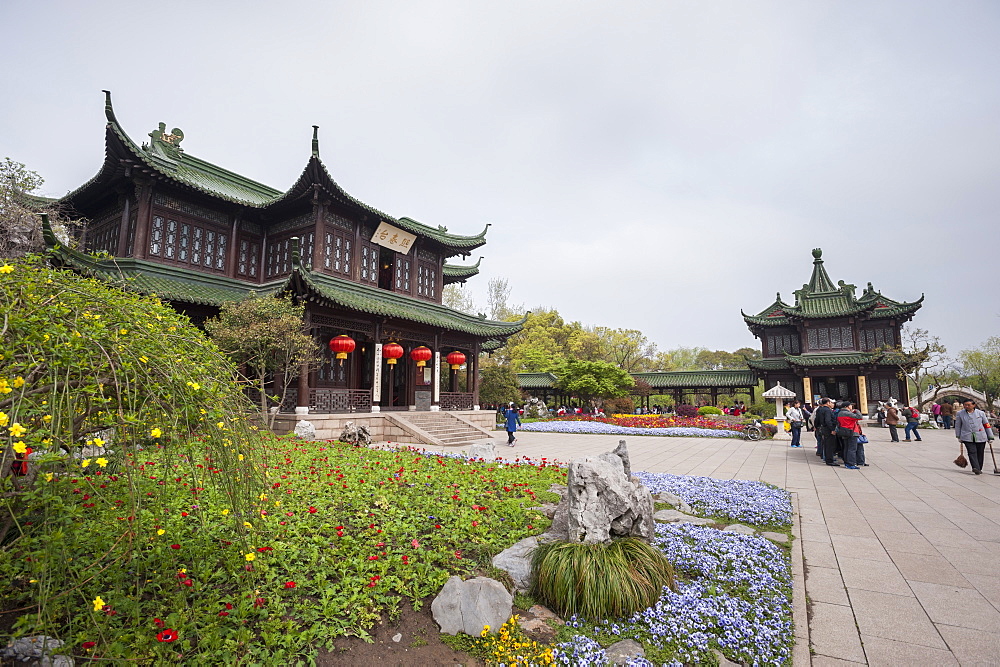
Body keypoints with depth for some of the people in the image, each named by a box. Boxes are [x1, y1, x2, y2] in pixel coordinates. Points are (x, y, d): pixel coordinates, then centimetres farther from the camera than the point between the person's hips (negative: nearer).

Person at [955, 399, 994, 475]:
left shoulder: (981, 413, 3)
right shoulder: (960, 414, 3)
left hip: (980, 437, 1)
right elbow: (957, 425, 12)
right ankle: (976, 468, -19)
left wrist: (990, 437, 8)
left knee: (980, 454, 7)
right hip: (967, 437, -1)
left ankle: (979, 469, 20)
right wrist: (958, 437, 11)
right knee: (972, 452, -13)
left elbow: (986, 425, 8)